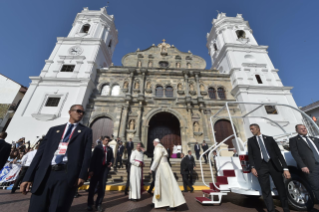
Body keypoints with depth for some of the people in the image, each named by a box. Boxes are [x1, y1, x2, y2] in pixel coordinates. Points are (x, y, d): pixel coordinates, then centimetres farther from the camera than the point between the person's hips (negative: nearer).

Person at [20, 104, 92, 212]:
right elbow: (40, 152, 13)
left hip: (67, 174, -3)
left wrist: (82, 175, -10)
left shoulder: (86, 131, 8)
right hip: (45, 174, 3)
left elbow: (87, 155, -1)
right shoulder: (54, 130, 17)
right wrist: (28, 177, 7)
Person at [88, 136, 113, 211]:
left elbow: (112, 157, 14)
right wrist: (91, 170, -12)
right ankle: (90, 204, 29)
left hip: (105, 168, 2)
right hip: (97, 168, -2)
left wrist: (111, 162, -9)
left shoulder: (110, 149, 10)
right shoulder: (97, 147, -1)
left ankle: (98, 204, 21)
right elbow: (93, 158, -6)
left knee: (102, 186, 5)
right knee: (92, 186, 10)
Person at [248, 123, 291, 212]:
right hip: (261, 167, 0)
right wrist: (253, 167, -6)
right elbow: (250, 154, 5)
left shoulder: (269, 138, 9)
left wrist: (285, 168, -2)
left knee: (281, 188, 11)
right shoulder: (250, 140, 9)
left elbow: (278, 152, 6)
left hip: (274, 164, 1)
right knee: (266, 191, 2)